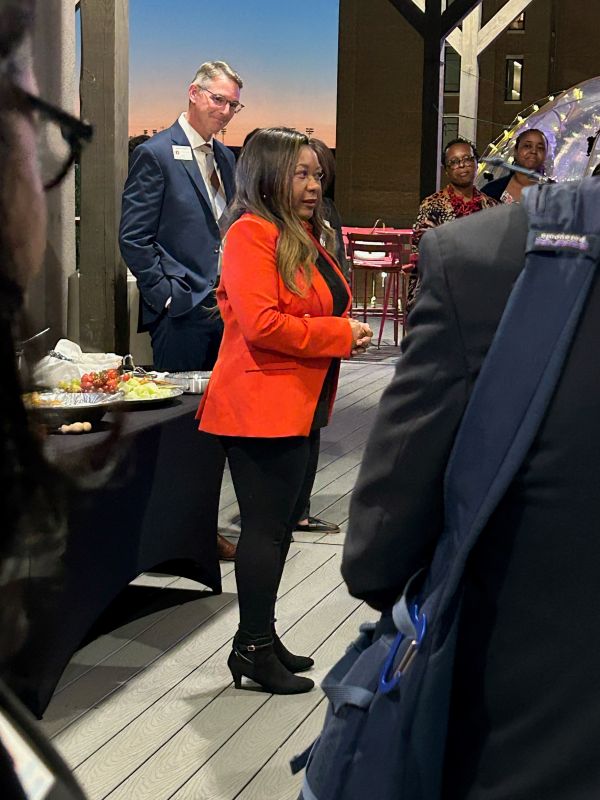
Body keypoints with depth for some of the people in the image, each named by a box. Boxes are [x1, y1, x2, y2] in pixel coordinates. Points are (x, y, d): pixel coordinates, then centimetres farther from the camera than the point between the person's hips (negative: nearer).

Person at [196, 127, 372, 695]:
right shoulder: (251, 234, -14)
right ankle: (253, 648, 5)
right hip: (262, 407, -10)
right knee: (266, 527, -4)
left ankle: (261, 636, 25)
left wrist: (345, 332, 8)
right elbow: (261, 324, -24)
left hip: (301, 405, 10)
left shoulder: (306, 237, 18)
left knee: (282, 524, 15)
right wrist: (340, 334, -16)